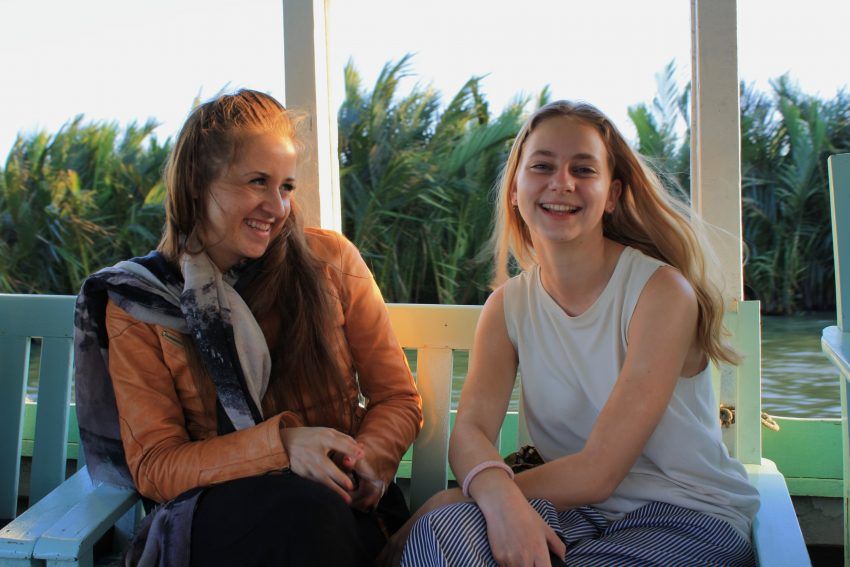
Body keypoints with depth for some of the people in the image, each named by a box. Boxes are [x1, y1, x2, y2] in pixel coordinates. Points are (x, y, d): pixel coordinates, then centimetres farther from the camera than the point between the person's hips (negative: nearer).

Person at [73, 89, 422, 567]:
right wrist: (280, 443, -19)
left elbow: (399, 400, 7)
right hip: (214, 506, -1)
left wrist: (369, 460, -17)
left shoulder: (331, 261, 2)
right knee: (307, 510, -35)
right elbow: (153, 466, -2)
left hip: (340, 498, 2)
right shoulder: (136, 301, 1)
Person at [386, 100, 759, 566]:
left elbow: (597, 471, -19)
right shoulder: (508, 305, 3)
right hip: (581, 514, 4)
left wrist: (446, 505, -20)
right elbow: (470, 430, -11)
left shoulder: (661, 291, -14)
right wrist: (499, 497, -34)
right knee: (447, 528, -29)